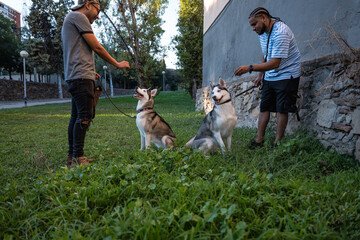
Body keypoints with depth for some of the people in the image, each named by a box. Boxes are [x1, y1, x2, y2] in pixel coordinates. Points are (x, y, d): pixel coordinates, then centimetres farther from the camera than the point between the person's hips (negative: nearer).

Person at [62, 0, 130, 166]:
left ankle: (71, 156, 16)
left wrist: (90, 71, 26)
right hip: (81, 76, -11)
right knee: (84, 116, -12)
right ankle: (78, 158, -10)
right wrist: (117, 64, 1)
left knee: (76, 116, 10)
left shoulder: (70, 19, 29)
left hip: (74, 77, 11)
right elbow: (97, 47, -8)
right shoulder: (78, 16, -3)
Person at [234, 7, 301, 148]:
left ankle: (277, 143, 1)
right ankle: (259, 140, 9)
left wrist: (249, 68, -34)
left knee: (282, 109, -7)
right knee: (264, 107, 5)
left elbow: (275, 63, -30)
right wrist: (260, 75, 17)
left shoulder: (280, 33, -24)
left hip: (287, 75, -8)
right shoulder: (262, 32, 5)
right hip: (269, 76, 8)